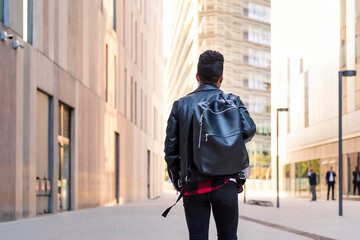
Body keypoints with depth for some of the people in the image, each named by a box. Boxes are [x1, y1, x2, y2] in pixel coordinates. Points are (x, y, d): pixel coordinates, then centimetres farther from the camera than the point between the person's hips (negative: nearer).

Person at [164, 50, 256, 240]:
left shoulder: (181, 105, 6)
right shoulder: (232, 101, 3)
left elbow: (170, 148, 3)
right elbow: (249, 129, -12)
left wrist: (177, 181, 13)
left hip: (193, 186, 1)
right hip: (225, 184, -1)